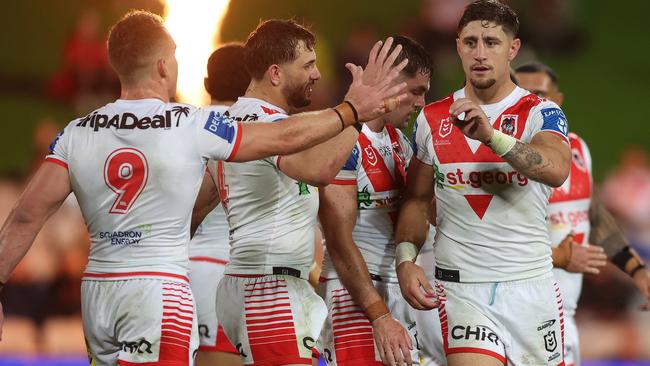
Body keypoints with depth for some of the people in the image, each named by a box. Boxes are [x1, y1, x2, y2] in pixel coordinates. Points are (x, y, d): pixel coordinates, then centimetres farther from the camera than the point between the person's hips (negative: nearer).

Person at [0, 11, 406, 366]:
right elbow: (286, 137, 3)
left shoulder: (76, 134, 3)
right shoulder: (193, 126, -6)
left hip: (98, 291, 5)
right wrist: (352, 110, 15)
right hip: (159, 292, -5)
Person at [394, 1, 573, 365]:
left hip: (531, 285, -1)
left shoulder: (541, 113, -3)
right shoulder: (432, 119, 8)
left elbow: (556, 170, -24)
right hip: (461, 289, 1)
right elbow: (417, 200, 15)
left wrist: (490, 136, -35)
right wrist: (406, 260, -2)